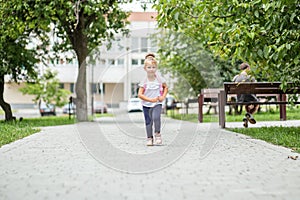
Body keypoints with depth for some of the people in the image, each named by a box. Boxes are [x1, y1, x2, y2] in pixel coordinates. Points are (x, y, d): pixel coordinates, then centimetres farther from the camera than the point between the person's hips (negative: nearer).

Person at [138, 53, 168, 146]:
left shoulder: (159, 79, -2)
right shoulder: (144, 81, -6)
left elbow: (165, 87, 15)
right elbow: (140, 94, -9)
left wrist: (163, 97, -2)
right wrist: (150, 99, -18)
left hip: (157, 104, -1)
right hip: (146, 104, 1)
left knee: (156, 117, -23)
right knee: (148, 122, 3)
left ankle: (157, 134, -4)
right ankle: (149, 138, 15)